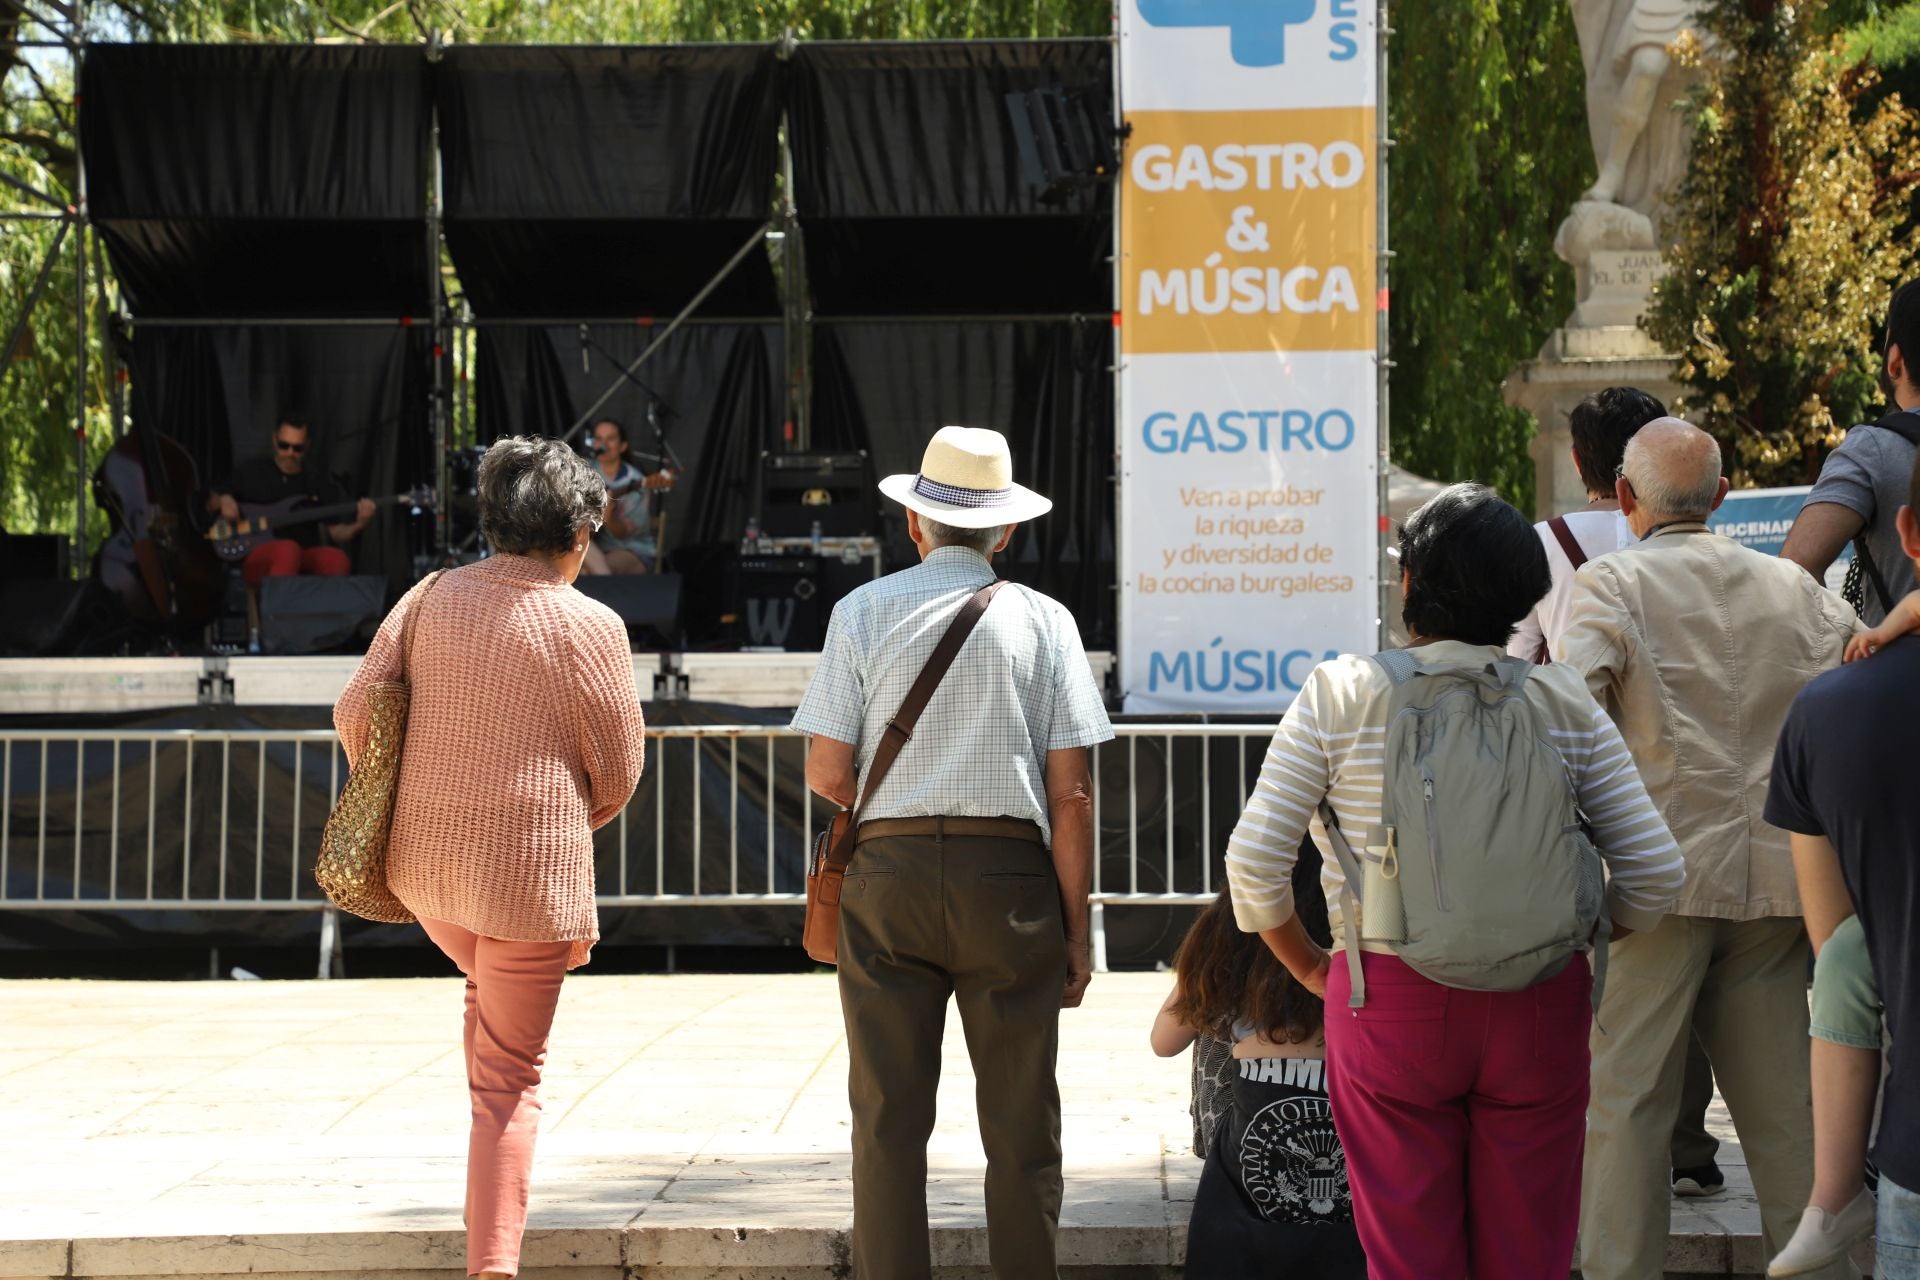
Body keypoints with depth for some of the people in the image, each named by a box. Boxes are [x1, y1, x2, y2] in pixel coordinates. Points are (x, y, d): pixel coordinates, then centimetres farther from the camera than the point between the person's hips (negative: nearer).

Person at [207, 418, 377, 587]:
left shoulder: (320, 482, 14)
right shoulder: (249, 471, 11)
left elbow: (336, 531, 10)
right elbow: (210, 505, 20)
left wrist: (358, 525, -11)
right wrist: (224, 500, -4)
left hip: (305, 561, 2)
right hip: (258, 558, -2)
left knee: (337, 561, -32)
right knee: (288, 550, -38)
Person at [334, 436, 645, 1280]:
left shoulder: (431, 599, 1)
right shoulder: (587, 626, -10)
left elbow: (355, 715, 2)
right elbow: (619, 771, -5)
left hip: (425, 863, 5)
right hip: (532, 872, -5)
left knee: (489, 992, 34)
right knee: (511, 1074, 6)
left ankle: (490, 1187, 31)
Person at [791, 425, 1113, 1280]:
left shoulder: (864, 612, 3)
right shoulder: (1043, 621, 3)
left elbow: (828, 775, 0)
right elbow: (1070, 794, -1)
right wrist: (1076, 931, 4)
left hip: (889, 867, 0)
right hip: (1010, 876, 0)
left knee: (888, 1121, 5)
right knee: (1021, 1124, 7)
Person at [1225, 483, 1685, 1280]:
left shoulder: (1340, 694, -3)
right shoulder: (1568, 705, 2)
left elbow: (1254, 859, -3)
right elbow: (1654, 872, 0)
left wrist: (1308, 967, 11)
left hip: (1391, 1002, -1)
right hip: (1541, 1006, 2)